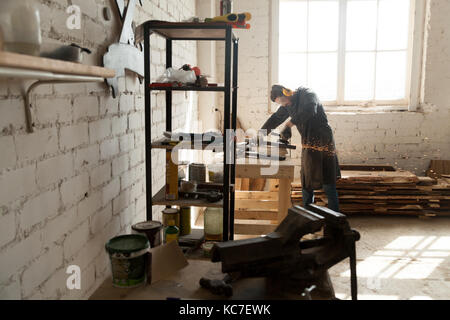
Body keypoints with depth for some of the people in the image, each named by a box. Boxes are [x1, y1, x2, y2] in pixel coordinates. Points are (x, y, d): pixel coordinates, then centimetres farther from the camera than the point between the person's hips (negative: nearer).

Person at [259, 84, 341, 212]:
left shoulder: (308, 95, -13)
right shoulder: (288, 105, 9)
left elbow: (309, 111, -33)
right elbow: (276, 118, 16)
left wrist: (289, 124, -32)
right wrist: (261, 133, 6)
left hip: (322, 143, -7)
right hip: (308, 145, 7)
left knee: (328, 184, -3)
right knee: (306, 183, 10)